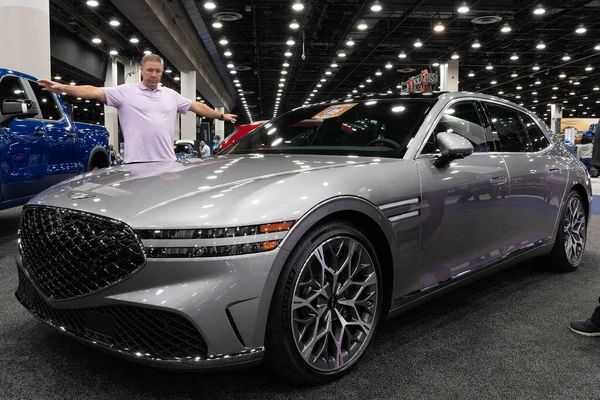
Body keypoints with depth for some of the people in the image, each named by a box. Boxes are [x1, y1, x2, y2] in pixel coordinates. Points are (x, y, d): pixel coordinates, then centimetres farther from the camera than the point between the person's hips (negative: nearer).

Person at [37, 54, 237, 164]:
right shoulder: (126, 91, 3)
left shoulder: (171, 94, 16)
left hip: (167, 162, 3)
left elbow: (197, 106, 22)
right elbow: (95, 92, -6)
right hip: (137, 162, -3)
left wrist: (221, 115, 24)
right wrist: (63, 88, -18)